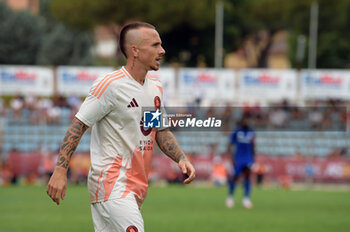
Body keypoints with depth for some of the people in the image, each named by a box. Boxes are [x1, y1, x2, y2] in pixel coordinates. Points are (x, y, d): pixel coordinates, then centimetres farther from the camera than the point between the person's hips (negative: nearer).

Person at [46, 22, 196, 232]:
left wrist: (181, 159, 5)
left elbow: (161, 131, 23)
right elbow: (78, 126, -11)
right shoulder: (110, 85, -11)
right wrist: (60, 171, -18)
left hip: (136, 187, 8)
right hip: (112, 182, -8)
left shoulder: (156, 88, 14)